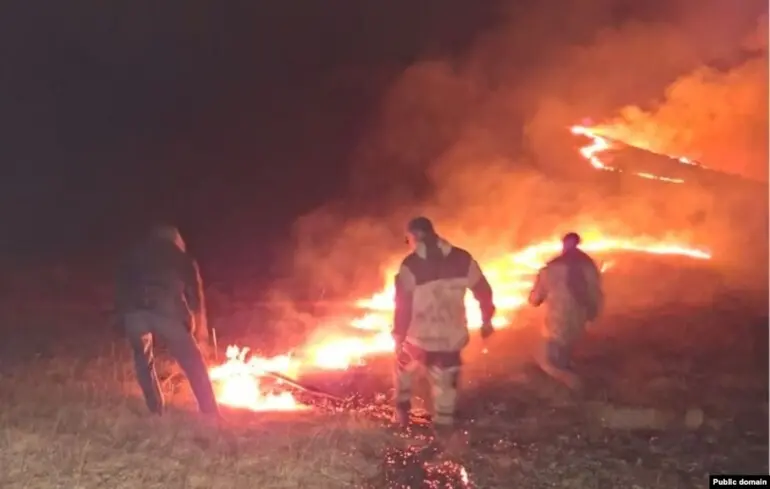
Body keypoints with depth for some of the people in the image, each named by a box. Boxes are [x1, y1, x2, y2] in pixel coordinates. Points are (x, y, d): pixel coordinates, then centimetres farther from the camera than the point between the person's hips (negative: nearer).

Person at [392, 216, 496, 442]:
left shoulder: (411, 265, -14)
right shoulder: (462, 259, -2)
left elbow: (403, 304, -14)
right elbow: (483, 291, 3)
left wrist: (398, 335, -6)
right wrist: (486, 319, 16)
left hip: (420, 336, -2)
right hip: (452, 335, 2)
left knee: (403, 364, 27)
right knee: (446, 381, 18)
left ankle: (402, 408, 30)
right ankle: (443, 424, 23)